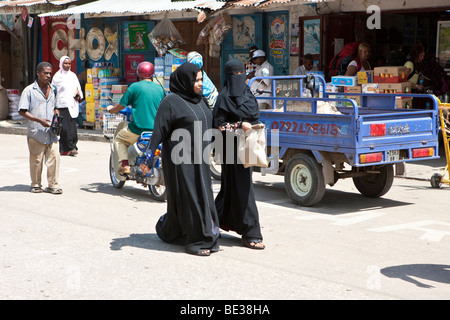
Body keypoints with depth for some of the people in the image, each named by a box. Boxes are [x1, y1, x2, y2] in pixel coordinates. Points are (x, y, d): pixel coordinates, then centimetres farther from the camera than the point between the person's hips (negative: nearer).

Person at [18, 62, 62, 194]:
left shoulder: (53, 89, 14)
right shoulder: (29, 90, -2)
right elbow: (22, 111, -7)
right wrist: (39, 120, -16)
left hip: (52, 133, 4)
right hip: (36, 133, -4)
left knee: (54, 158, -3)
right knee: (36, 160, 3)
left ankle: (53, 185, 6)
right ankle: (36, 185, 18)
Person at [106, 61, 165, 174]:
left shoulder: (135, 87, -5)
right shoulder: (159, 88, 7)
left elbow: (120, 106, 0)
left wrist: (111, 109, 21)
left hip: (138, 128, -4)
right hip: (157, 129, 4)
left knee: (119, 138, 20)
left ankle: (125, 164, 4)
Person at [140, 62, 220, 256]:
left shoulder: (200, 100, 11)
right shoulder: (171, 102, -12)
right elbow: (159, 131, -13)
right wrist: (148, 159, -15)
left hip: (199, 159, 8)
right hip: (181, 159, -8)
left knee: (203, 195, 10)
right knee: (188, 196, -2)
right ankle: (195, 240, 7)